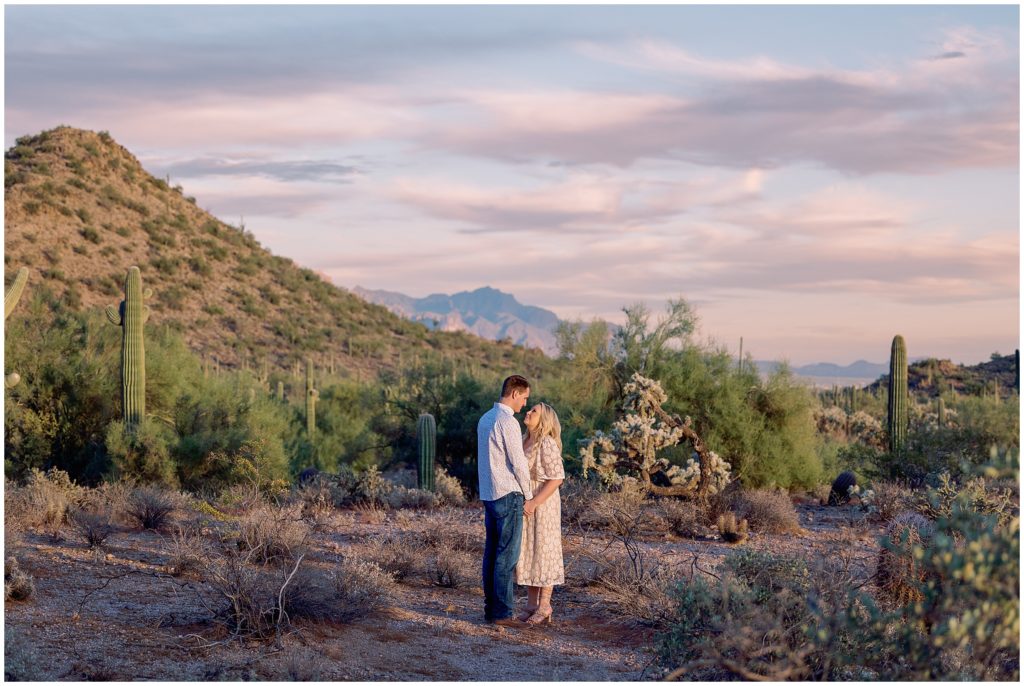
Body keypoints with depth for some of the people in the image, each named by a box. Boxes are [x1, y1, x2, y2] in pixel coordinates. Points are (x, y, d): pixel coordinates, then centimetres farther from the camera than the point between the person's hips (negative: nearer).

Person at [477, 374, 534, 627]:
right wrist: (528, 494, -2)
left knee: (492, 553, 11)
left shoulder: (485, 419, 13)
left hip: (489, 494, 9)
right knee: (507, 555, -6)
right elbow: (518, 463, -15)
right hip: (508, 494, -9)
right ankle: (503, 612, -5)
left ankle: (490, 607, 15)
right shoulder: (507, 422, -16)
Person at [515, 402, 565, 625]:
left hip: (543, 504, -8)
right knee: (527, 554, 10)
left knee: (542, 552, -1)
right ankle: (531, 604, 17)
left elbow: (556, 478, -20)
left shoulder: (547, 444, -16)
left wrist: (535, 503, -23)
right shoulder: (525, 441, 9)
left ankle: (544, 607, 7)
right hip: (525, 505, 8)